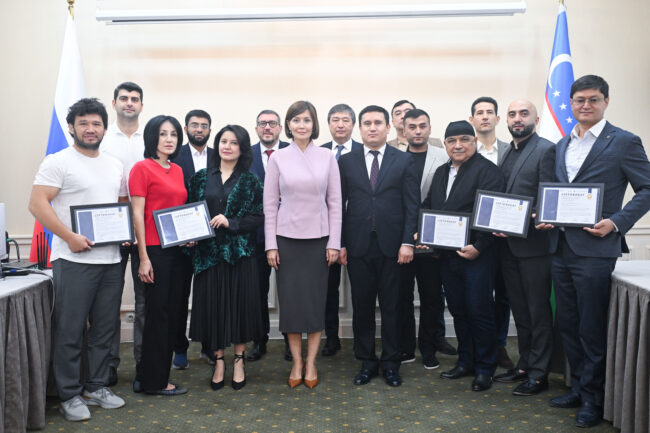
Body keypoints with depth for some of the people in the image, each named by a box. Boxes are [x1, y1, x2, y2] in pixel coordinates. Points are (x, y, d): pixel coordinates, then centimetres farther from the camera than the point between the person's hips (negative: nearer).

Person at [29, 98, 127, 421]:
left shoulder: (115, 166, 15)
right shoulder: (58, 162, -4)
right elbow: (37, 204, -12)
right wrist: (69, 237, -19)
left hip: (111, 260, 6)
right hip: (74, 260, -6)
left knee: (105, 329, 13)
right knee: (70, 331, 1)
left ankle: (97, 387, 28)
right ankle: (69, 396, 15)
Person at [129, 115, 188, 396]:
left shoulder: (177, 171, 15)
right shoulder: (142, 168, -6)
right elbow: (138, 214, -10)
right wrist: (143, 257, -14)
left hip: (176, 249, 8)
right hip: (154, 249, -8)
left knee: (172, 312, 11)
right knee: (158, 312, 0)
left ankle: (148, 376, 24)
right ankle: (154, 381, 13)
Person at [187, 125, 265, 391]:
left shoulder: (250, 181, 3)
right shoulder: (201, 178, 9)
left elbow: (259, 217, -3)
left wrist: (230, 222, -14)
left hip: (240, 252, -1)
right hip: (208, 252, 2)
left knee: (240, 304, 3)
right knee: (212, 305, 4)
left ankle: (239, 361, 20)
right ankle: (219, 361, 20)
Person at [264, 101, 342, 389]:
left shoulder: (327, 157, 2)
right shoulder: (278, 158, 1)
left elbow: (335, 202, 3)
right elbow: (269, 204, 2)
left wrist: (334, 242, -3)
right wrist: (270, 244, -2)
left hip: (318, 238, 0)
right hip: (287, 237, 0)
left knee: (316, 299, 5)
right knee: (291, 299, 4)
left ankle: (311, 362, 18)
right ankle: (296, 362, 19)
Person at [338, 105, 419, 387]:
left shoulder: (403, 161, 4)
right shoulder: (346, 162, 7)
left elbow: (412, 205, 1)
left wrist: (408, 242, -7)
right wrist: (339, 243, 0)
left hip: (391, 246, -1)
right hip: (358, 245, 1)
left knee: (391, 306, 7)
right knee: (362, 306, 7)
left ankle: (391, 363, 21)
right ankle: (367, 362, 22)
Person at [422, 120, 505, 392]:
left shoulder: (487, 170, -9)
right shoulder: (441, 172, 15)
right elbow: (428, 207, 20)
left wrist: (478, 247, -21)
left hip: (477, 256, -7)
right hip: (448, 255, 7)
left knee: (480, 312, 1)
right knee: (458, 311, 15)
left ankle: (485, 369, 16)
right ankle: (465, 362, 28)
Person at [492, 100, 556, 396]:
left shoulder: (546, 150, -7)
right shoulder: (506, 153, 16)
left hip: (533, 245, -7)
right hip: (508, 244, 7)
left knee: (538, 311, 3)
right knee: (519, 310, 16)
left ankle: (538, 374, 14)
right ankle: (524, 365, 29)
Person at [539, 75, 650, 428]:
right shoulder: (562, 146, 14)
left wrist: (616, 223, -16)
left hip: (594, 250, -6)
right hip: (560, 248, 6)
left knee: (592, 329, 2)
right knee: (568, 324, 14)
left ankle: (593, 399, 18)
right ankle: (578, 387, 30)